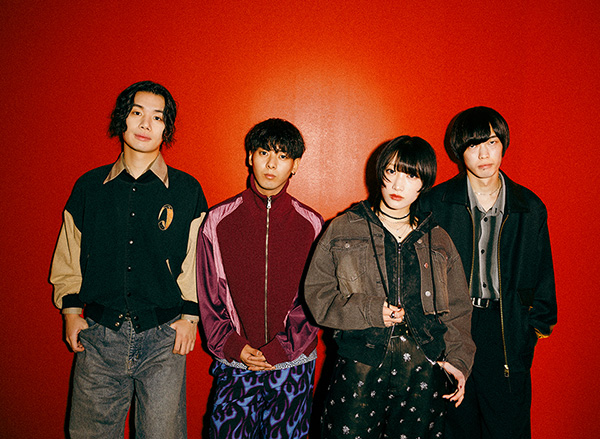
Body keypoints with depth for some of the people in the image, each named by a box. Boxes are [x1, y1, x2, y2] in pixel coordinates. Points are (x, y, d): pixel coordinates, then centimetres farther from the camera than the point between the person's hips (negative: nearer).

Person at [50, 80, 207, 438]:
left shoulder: (187, 191, 0)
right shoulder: (89, 187, 6)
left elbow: (198, 260, 3)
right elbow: (68, 258, 14)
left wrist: (190, 314, -3)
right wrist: (71, 309, 7)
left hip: (164, 338, -2)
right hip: (99, 335, 2)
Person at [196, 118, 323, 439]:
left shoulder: (311, 225, 0)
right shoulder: (218, 220, 1)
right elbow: (208, 294, 2)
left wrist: (279, 349, -10)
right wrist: (233, 346, -8)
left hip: (293, 366, 0)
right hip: (233, 365, 0)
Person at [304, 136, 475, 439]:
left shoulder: (439, 242, 11)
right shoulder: (343, 229, 4)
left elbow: (457, 308, 13)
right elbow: (317, 293, -1)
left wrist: (458, 359, -1)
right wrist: (370, 311, -13)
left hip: (423, 369, 2)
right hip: (359, 366, -2)